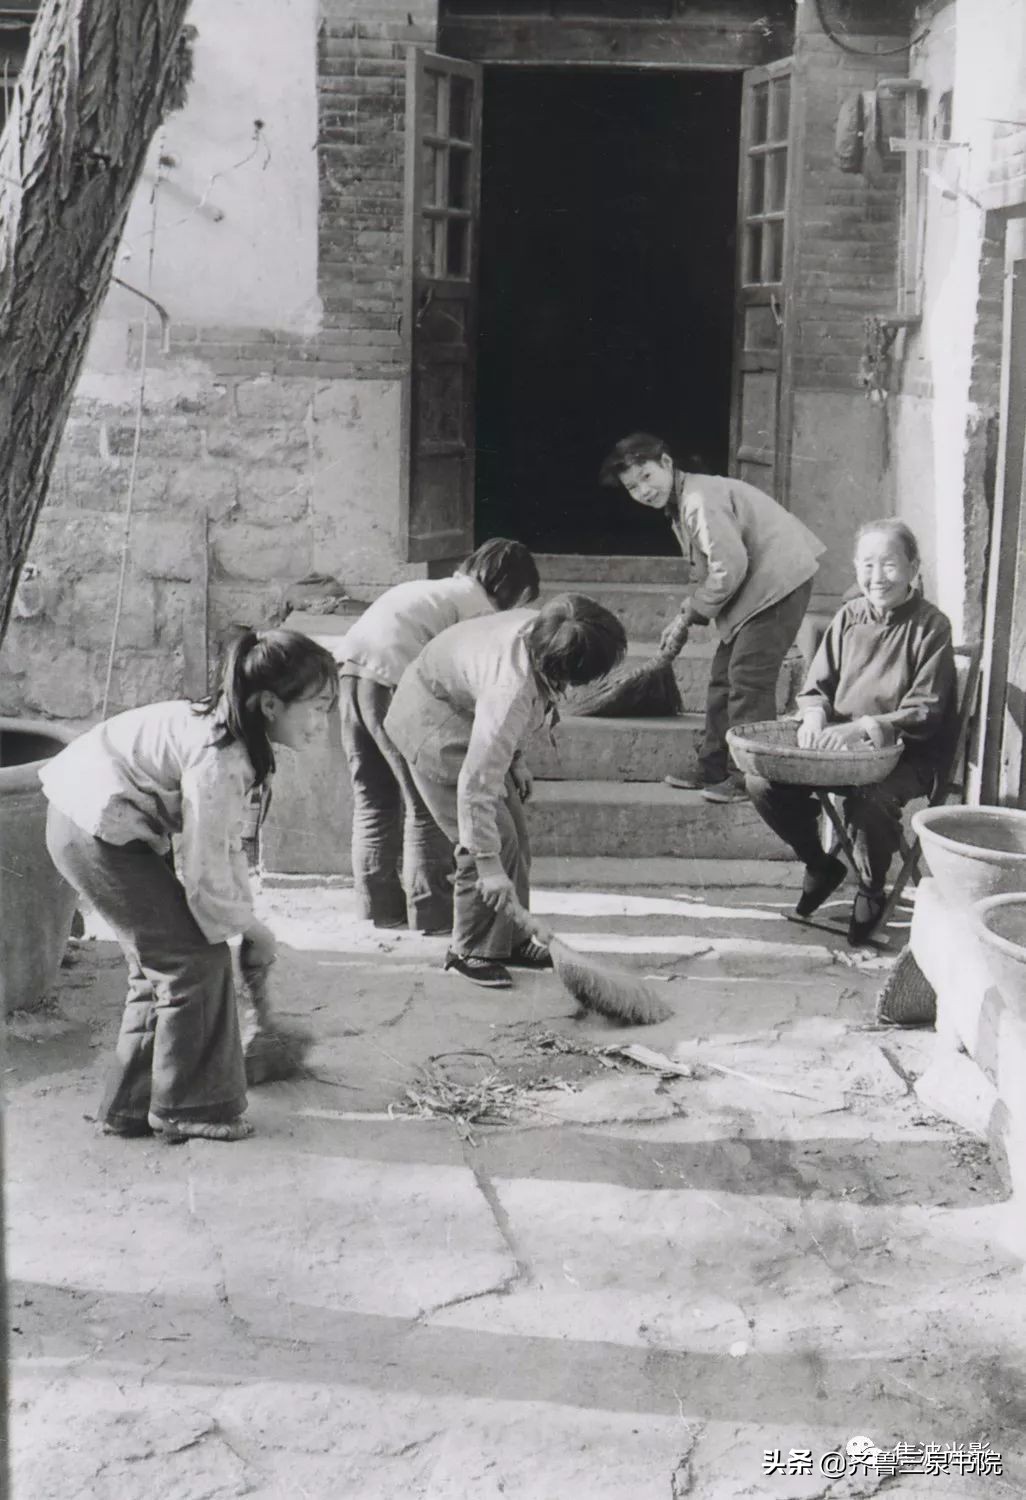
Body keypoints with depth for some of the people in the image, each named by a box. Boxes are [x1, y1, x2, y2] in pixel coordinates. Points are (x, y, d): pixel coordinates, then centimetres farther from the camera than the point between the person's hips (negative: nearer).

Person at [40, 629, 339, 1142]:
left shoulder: (234, 737, 2)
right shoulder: (219, 761, -28)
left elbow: (226, 839, 11)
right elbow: (205, 876, -23)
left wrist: (245, 916, 7)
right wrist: (253, 929, -7)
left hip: (92, 820, 10)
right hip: (97, 829, -10)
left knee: (161, 962, 16)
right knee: (196, 959, -5)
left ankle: (131, 1106, 25)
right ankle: (190, 1108, 8)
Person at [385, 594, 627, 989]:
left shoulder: (538, 628, -16)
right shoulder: (510, 693, -39)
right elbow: (476, 784, -38)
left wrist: (516, 759, 11)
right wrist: (489, 866, -35)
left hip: (465, 710, 9)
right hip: (432, 718, -9)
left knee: (513, 832, 10)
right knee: (494, 834, -13)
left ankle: (510, 940, 21)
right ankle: (471, 951, 1)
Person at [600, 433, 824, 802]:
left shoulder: (700, 500, -19)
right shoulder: (680, 505, 14)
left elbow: (730, 566, -22)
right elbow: (710, 573, 18)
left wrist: (689, 615, -12)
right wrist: (685, 619, 6)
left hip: (778, 577, -11)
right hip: (754, 585, 11)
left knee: (748, 677, -13)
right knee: (724, 674, 13)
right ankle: (714, 769, 21)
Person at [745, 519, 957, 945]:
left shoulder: (930, 626, -8)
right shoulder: (849, 616, 7)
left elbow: (925, 712, -13)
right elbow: (816, 686, 11)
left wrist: (864, 727, -26)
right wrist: (815, 715, -13)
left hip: (906, 754, -5)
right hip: (838, 743, 5)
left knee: (870, 798, -38)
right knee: (762, 782, -15)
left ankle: (871, 892, -6)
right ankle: (821, 863, 12)